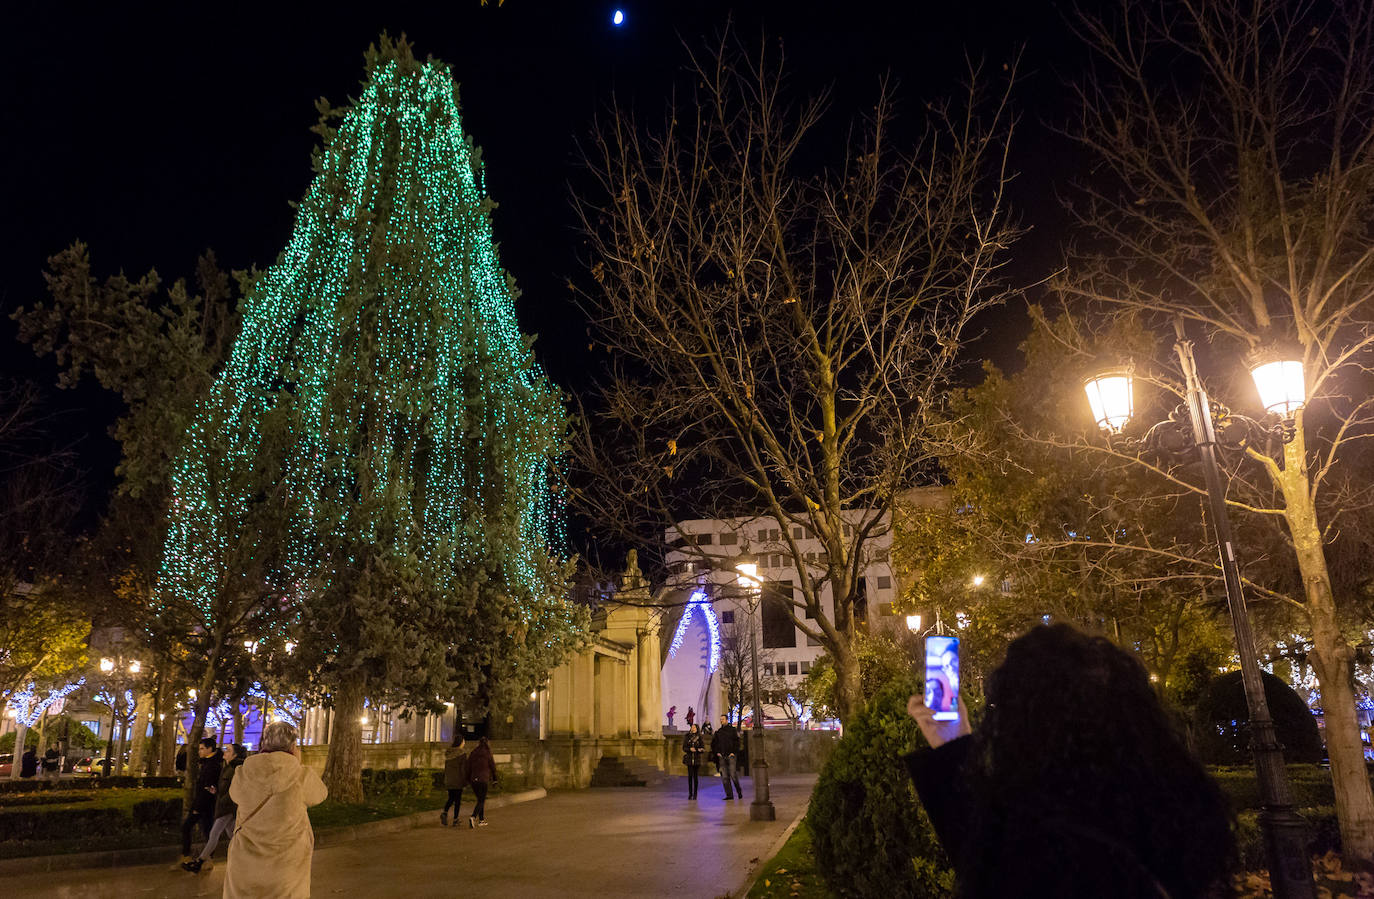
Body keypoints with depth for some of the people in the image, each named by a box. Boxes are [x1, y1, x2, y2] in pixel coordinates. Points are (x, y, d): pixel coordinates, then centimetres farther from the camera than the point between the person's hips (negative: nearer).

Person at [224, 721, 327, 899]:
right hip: (287, 865, -2)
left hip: (246, 864, 2)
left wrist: (260, 760, 15)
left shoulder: (243, 775, -9)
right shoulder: (302, 776, -16)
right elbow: (320, 794, 5)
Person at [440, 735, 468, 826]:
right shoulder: (462, 754, -13)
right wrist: (465, 781, -6)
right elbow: (463, 768, -13)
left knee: (451, 798, 15)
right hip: (458, 780, -5)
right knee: (457, 799, 5)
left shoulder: (448, 753, 6)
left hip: (448, 780, 5)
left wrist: (445, 779, 19)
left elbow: (446, 767, 12)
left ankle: (444, 813, -8)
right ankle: (455, 819, 9)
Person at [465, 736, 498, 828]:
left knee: (480, 800, 19)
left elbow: (468, 767, 6)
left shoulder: (473, 754, 7)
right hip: (483, 780, -5)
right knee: (481, 802, -2)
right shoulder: (487, 754, -4)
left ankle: (481, 820, 21)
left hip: (474, 779, 5)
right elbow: (492, 767, 1)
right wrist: (494, 779, 14)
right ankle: (473, 817, -24)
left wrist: (469, 780, 13)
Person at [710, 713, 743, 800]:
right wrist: (716, 752, 7)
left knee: (733, 775, -8)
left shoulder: (732, 730, 2)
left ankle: (739, 791, 12)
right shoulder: (718, 731, 13)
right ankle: (729, 795, 5)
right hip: (721, 757, 4)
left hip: (731, 755, -4)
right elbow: (713, 743, 19)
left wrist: (733, 752, -9)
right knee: (725, 776, 1)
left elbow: (737, 742, -2)